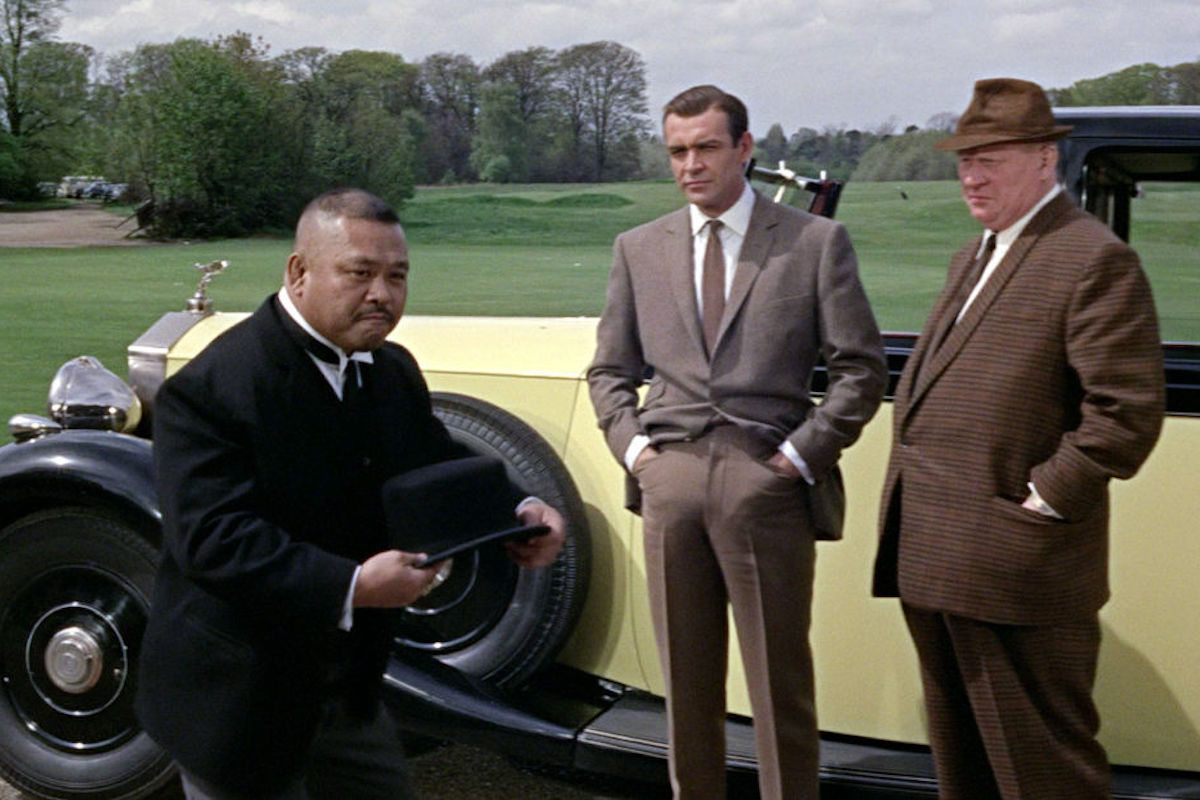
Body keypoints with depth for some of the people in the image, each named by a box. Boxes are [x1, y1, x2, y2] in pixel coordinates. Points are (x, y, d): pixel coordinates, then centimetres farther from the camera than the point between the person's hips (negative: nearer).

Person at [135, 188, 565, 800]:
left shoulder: (394, 372, 3)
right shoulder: (210, 388, -22)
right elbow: (213, 538, -30)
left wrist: (519, 514, -11)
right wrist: (351, 587, -38)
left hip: (349, 683, 7)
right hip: (240, 698, -7)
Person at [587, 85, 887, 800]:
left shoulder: (816, 242, 3)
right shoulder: (640, 249, 13)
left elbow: (861, 370, 1)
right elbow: (609, 371, 18)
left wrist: (803, 453, -7)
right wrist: (631, 442, 3)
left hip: (766, 481, -3)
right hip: (670, 480, 3)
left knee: (782, 687, 3)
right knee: (687, 683, 11)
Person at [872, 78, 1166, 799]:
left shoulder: (1093, 259, -12)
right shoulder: (974, 255, 18)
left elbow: (1129, 410, -19)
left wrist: (1044, 502, -17)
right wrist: (910, 485, 13)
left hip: (1014, 574, -9)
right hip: (937, 561, 9)